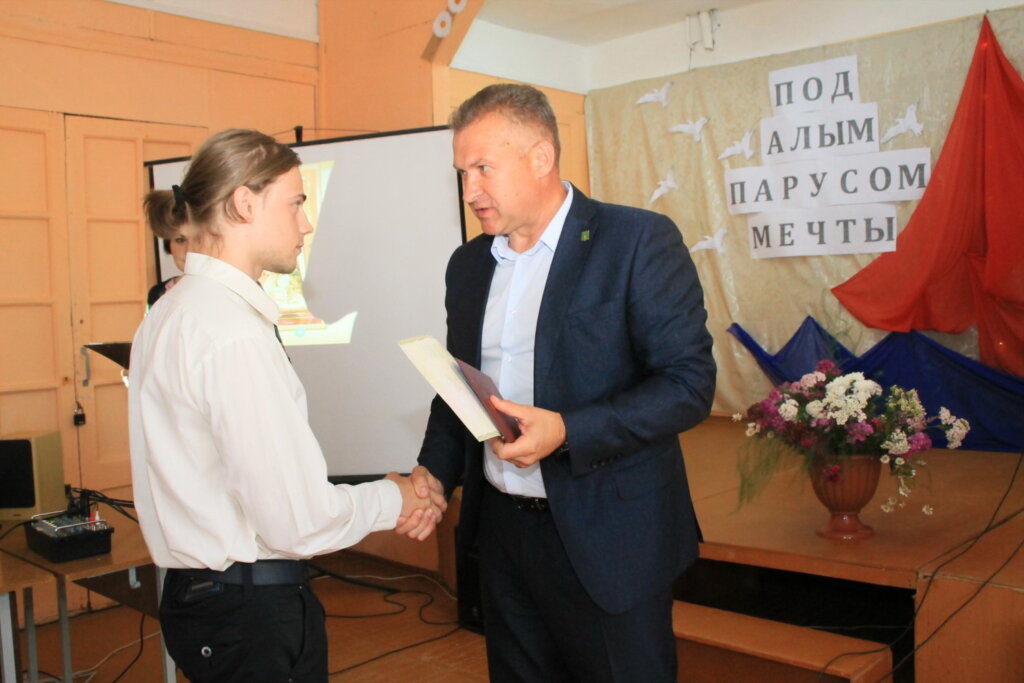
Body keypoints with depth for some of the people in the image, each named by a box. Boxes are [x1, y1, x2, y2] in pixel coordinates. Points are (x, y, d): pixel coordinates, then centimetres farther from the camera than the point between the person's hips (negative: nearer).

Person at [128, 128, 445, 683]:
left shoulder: (174, 311, 7)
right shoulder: (235, 333, -23)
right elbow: (296, 521, -23)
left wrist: (383, 502, 5)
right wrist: (390, 500, -5)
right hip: (253, 613, -9)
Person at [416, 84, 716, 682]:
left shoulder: (640, 241, -11)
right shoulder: (469, 264, 9)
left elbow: (690, 382, -15)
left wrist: (566, 432, -25)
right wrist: (434, 474, 1)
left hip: (606, 539, -5)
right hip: (501, 530, 6)